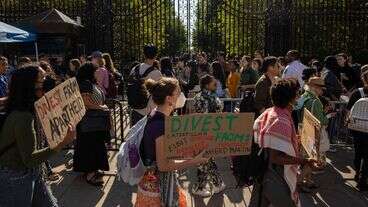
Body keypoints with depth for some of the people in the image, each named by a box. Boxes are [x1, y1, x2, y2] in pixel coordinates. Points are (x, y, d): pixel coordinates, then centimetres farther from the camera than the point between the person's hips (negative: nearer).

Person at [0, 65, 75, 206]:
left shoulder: (34, 109, -1)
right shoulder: (23, 117, -27)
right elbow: (29, 159, -26)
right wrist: (62, 144, -35)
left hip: (31, 173, 8)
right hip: (15, 179, -8)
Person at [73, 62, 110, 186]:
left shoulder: (92, 83, 14)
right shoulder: (85, 83, -16)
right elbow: (86, 103, -24)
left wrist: (103, 107, 5)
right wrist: (100, 107, -13)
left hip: (96, 121, 9)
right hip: (88, 121, -9)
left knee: (96, 146, 16)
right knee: (90, 146, -1)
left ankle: (92, 169, 29)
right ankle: (89, 173, 9)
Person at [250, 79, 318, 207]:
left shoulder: (268, 113, 0)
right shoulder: (282, 122, -26)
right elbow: (275, 157, -27)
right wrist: (304, 161, -26)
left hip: (264, 173, 9)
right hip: (277, 178, -9)